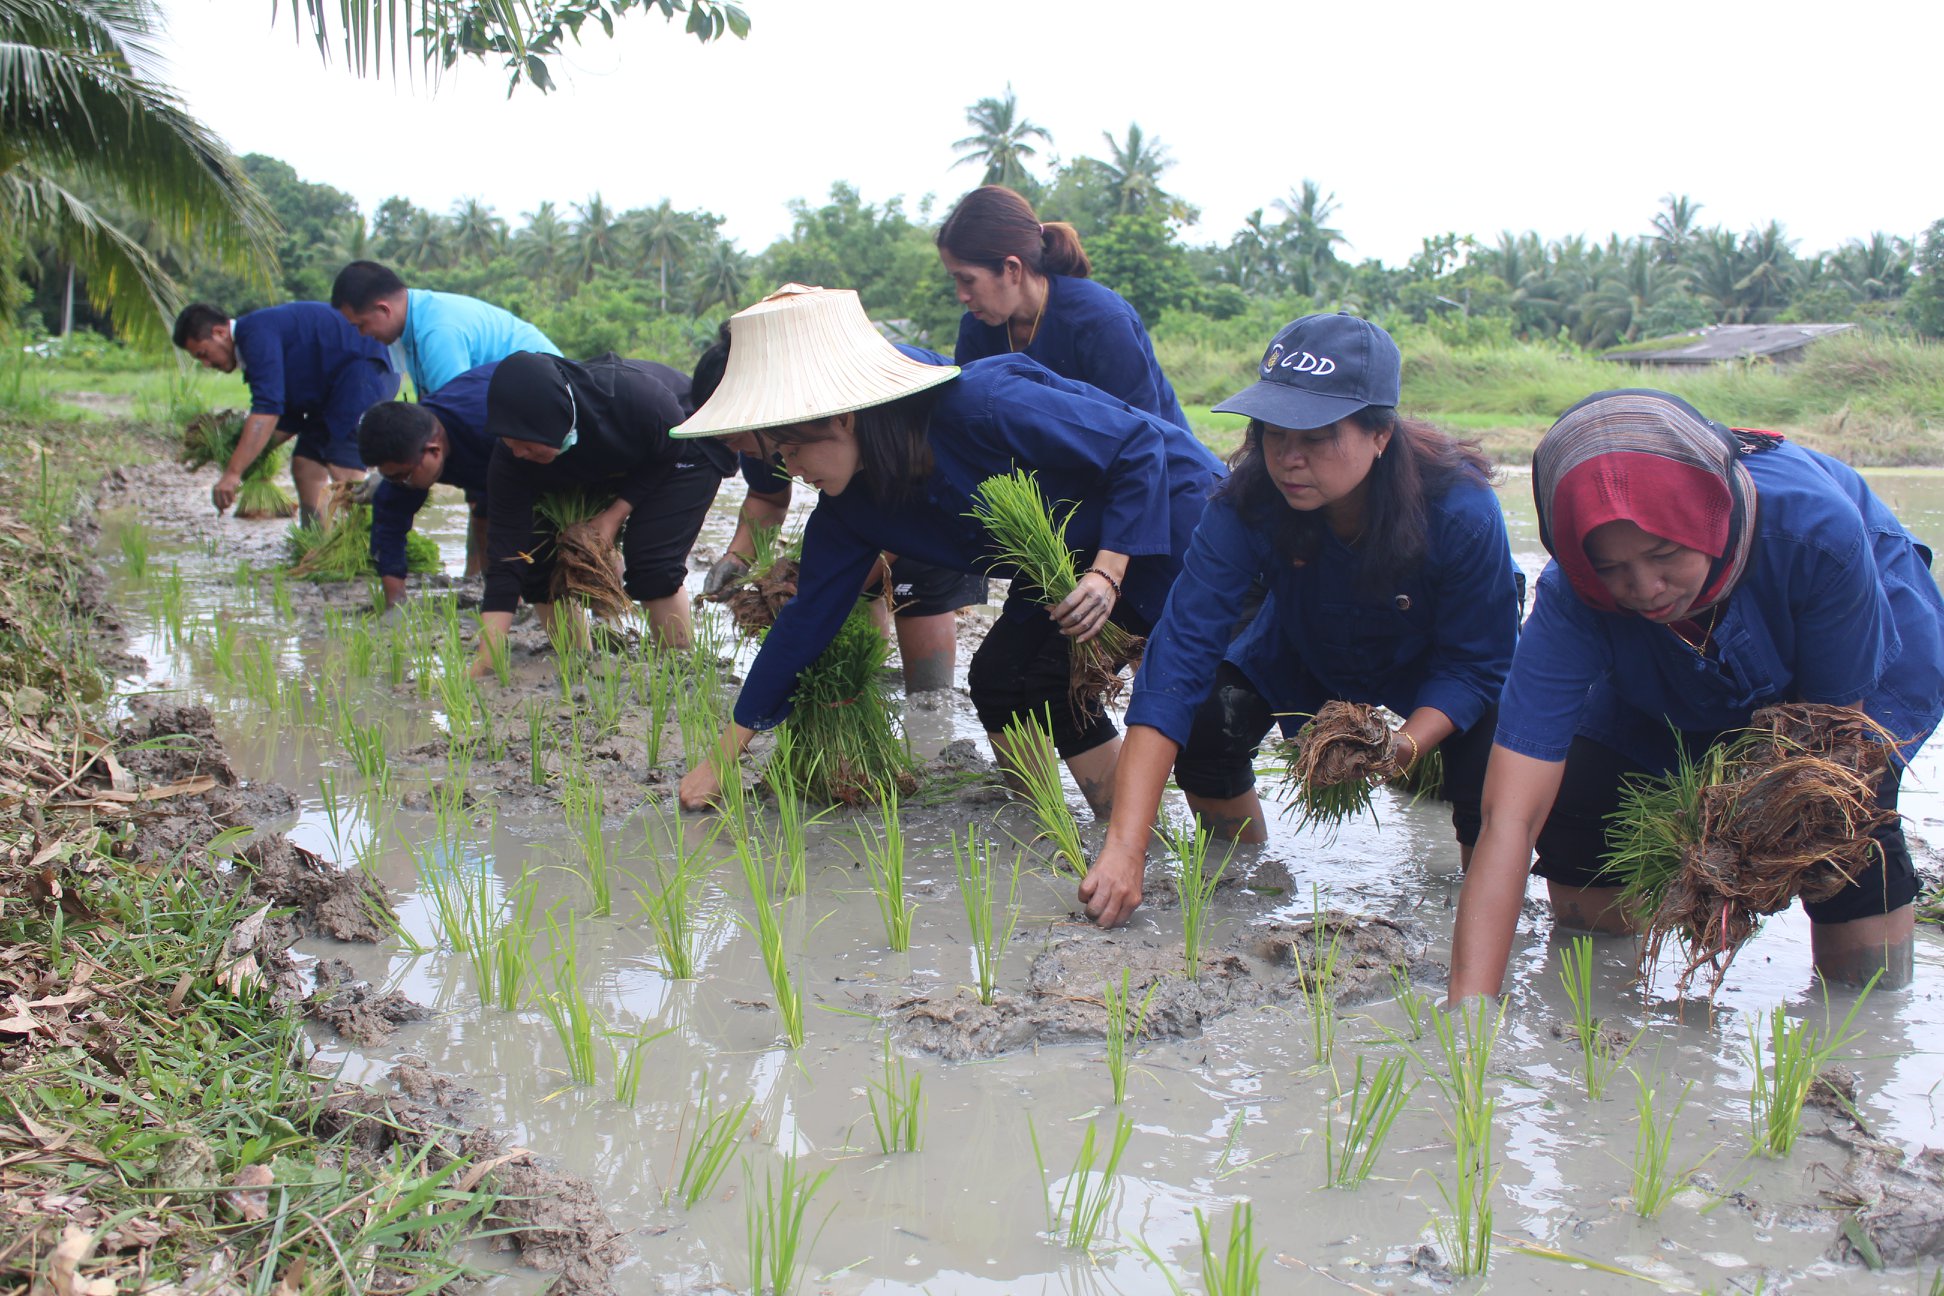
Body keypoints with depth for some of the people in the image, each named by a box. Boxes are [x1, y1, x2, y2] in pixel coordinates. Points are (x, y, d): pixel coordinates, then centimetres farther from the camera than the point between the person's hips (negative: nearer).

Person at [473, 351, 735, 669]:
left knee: (651, 562, -23)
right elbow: (506, 554, -30)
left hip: (686, 451, -4)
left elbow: (675, 451, -20)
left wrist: (617, 513, -26)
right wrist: (485, 661, -36)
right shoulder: (510, 458, -30)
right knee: (540, 557, -9)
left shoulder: (636, 397, -42)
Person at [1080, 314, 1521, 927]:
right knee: (1207, 721, -20)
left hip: (1432, 669, -1)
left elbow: (1476, 663, -24)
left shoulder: (1462, 510, -38)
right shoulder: (1247, 504, -35)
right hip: (1306, 652, 2)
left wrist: (1404, 746, -44)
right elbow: (1180, 650, -42)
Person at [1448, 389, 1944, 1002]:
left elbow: (1835, 716, -24)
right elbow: (1508, 819, -42)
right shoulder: (1571, 597, -37)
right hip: (1675, 702, 2)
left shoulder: (1817, 527, -41)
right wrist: (1469, 1012, -51)